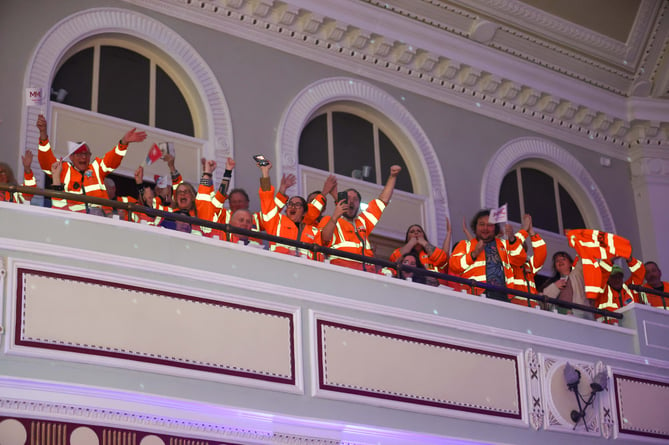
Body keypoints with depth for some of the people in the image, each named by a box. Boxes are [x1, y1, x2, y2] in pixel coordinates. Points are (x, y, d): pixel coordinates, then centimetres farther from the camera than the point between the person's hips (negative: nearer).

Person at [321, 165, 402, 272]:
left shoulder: (362, 221, 33)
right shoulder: (330, 221, 19)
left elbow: (383, 200, 39)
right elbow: (325, 239, -3)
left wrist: (392, 176, 37)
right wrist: (335, 217, -15)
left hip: (367, 267, 5)